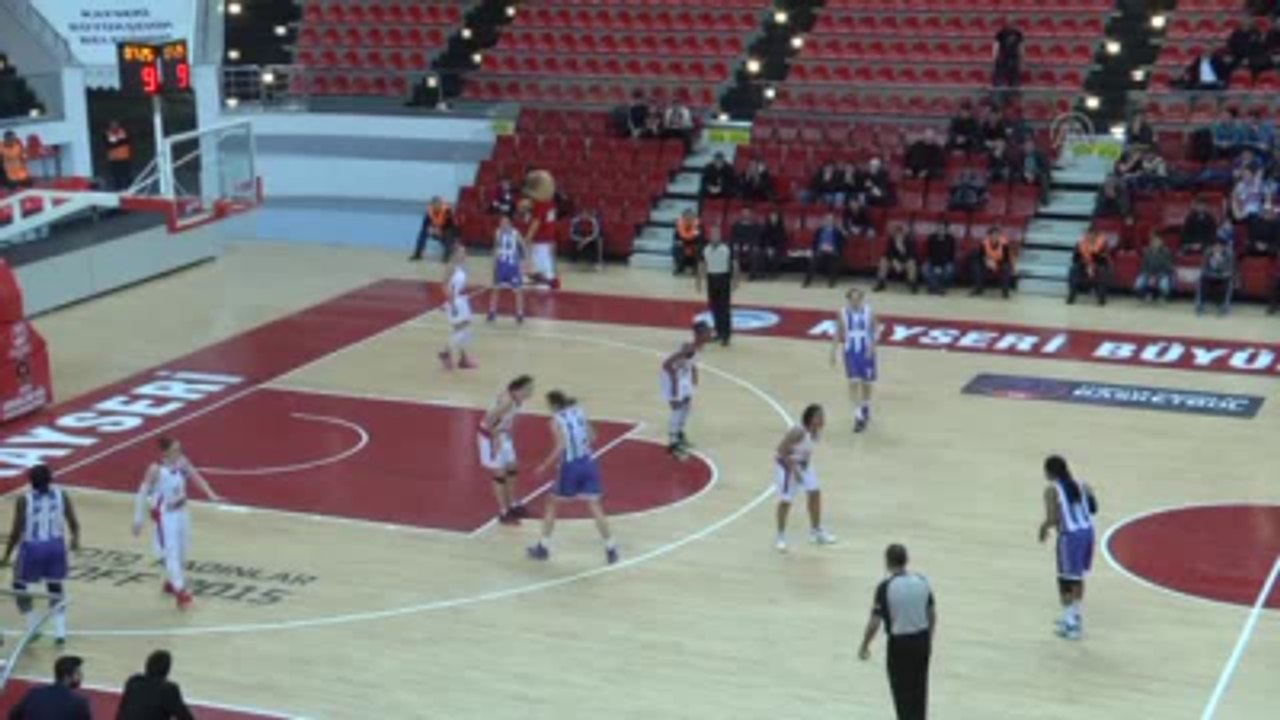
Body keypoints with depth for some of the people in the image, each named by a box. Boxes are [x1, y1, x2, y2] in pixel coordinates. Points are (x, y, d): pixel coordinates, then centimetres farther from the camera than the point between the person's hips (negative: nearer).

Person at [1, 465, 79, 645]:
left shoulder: (24, 500, -13)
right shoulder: (61, 495, -4)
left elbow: (17, 531, -10)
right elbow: (73, 523, 0)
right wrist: (75, 539, 21)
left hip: (32, 547, -3)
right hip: (55, 546, 3)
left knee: (20, 586, 19)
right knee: (55, 588, 20)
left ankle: (32, 628, 15)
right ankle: (60, 631, 9)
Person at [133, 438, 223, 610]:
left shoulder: (182, 462, -9)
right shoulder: (156, 470, -25)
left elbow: (196, 477, 4)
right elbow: (143, 492, -20)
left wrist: (211, 495, -5)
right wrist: (138, 519, -22)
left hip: (181, 511, 7)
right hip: (165, 515, -7)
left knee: (182, 550, 17)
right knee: (171, 552, -10)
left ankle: (171, 583, 38)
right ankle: (180, 592, -8)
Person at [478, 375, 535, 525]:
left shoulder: (518, 399, -4)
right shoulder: (507, 401, -32)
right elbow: (489, 420, -31)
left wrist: (506, 433, 14)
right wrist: (495, 440, -23)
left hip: (501, 434, 9)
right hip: (490, 435, -9)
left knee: (512, 468, 16)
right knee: (499, 474, -2)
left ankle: (514, 506, 31)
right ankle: (504, 513, 7)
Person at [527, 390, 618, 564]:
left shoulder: (556, 420, -8)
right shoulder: (579, 412, 8)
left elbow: (561, 447, -17)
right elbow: (592, 437, 10)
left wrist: (544, 466, -9)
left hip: (570, 466, -4)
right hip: (588, 463, 4)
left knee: (551, 504, 14)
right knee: (595, 507, 6)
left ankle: (543, 547, 20)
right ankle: (611, 549, 2)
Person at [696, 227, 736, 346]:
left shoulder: (727, 249, -10)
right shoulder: (705, 249, 2)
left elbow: (734, 264, -5)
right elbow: (702, 265, 11)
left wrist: (735, 279, -8)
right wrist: (699, 280, 10)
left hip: (724, 278, -4)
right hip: (711, 278, 4)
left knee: (725, 308, -6)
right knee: (714, 307, 11)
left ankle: (726, 335, -4)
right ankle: (719, 332, 24)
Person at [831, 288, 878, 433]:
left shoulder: (868, 312, -8)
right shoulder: (842, 313, -6)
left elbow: (876, 330, -1)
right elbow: (838, 333, 3)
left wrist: (872, 345, -17)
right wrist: (833, 352, 1)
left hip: (866, 352, 1)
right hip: (850, 351, -1)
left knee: (866, 383, 13)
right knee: (853, 383, -8)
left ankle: (866, 410, 36)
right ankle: (858, 417, -7)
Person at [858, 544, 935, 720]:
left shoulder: (885, 586, -17)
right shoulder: (922, 581, -2)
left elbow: (875, 622, -15)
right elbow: (933, 615, 7)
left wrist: (864, 646, -1)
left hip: (899, 643, -5)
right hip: (922, 640, 5)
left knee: (903, 693, 6)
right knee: (919, 690, 18)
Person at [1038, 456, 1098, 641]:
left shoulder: (1052, 490, -7)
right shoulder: (1079, 485, 13)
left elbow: (1053, 518, -14)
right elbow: (1092, 508, 6)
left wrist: (1044, 529, 5)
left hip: (1070, 535, -7)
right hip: (1087, 531, 7)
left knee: (1066, 579, 4)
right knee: (1077, 576, 22)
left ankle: (1071, 624, 3)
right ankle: (1074, 615, 34)